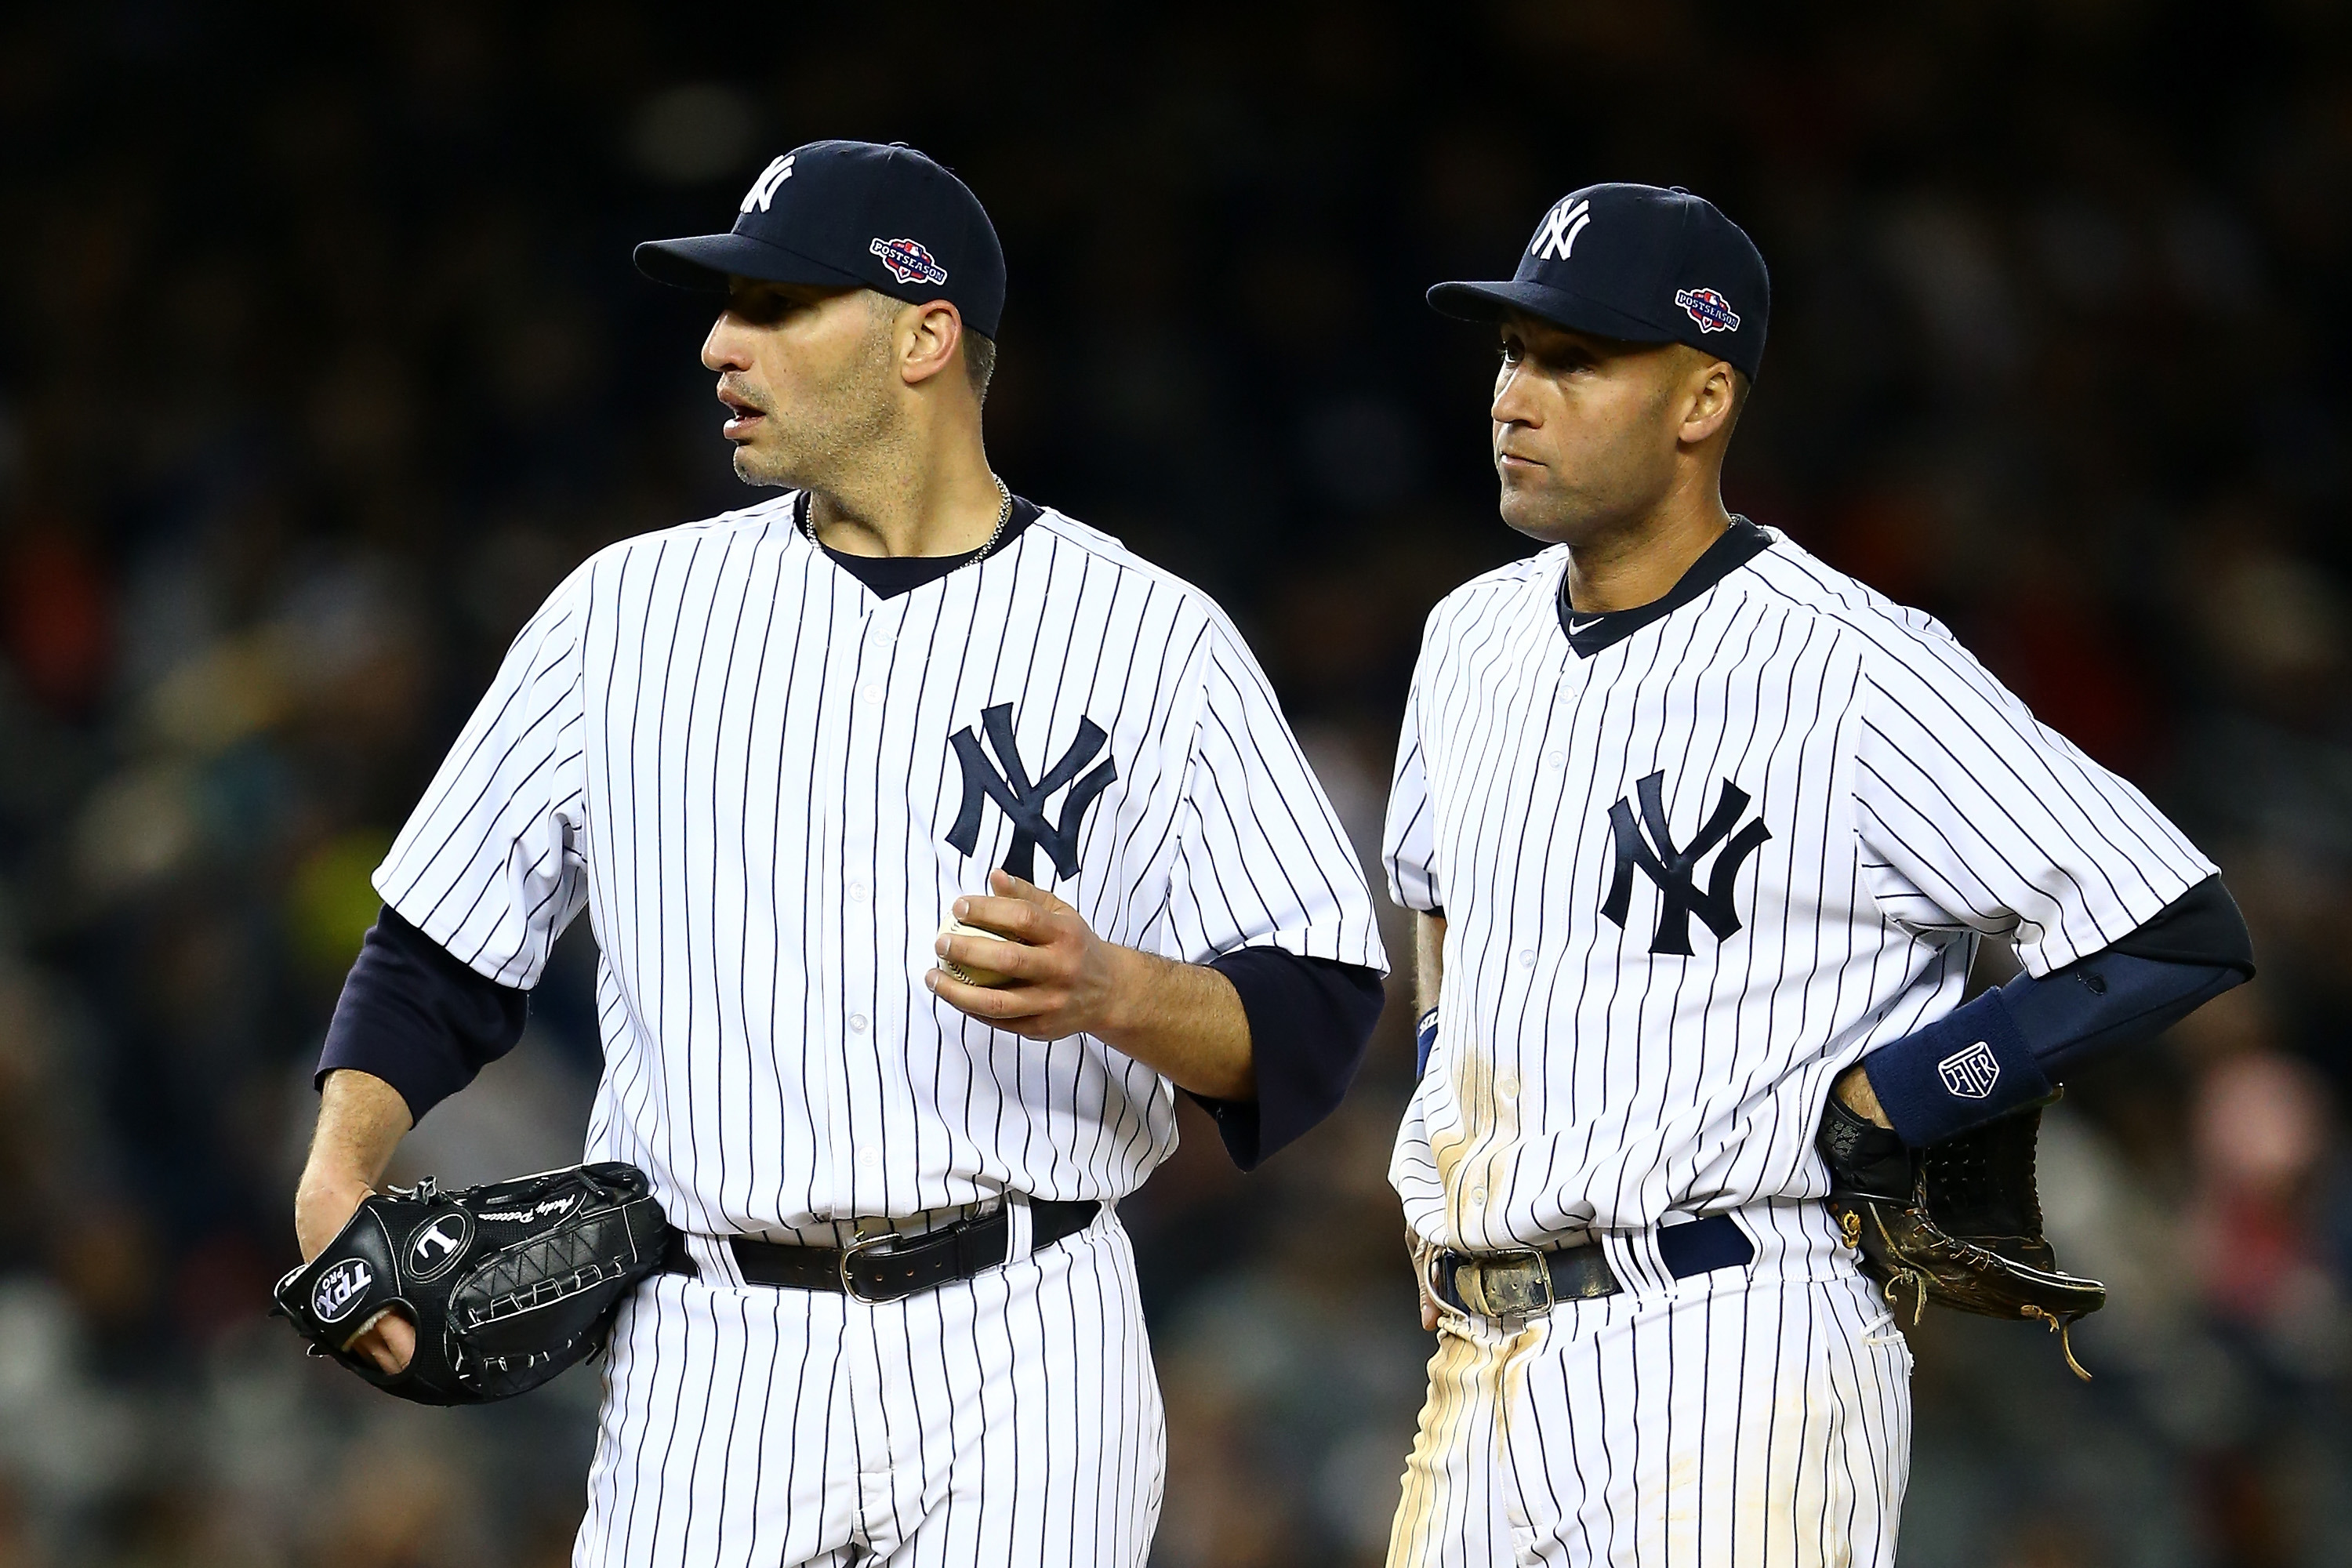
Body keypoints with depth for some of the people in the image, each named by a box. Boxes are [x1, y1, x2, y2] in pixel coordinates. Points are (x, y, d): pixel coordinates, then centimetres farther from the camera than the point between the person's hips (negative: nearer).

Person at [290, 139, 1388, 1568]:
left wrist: (1111, 993, -19)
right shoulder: (630, 608, 11)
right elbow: (441, 951, 16)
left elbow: (1319, 1018, 0)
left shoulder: (1157, 640, 3)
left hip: (1028, 1358, -2)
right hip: (715, 1367, 2)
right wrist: (339, 1178, 0)